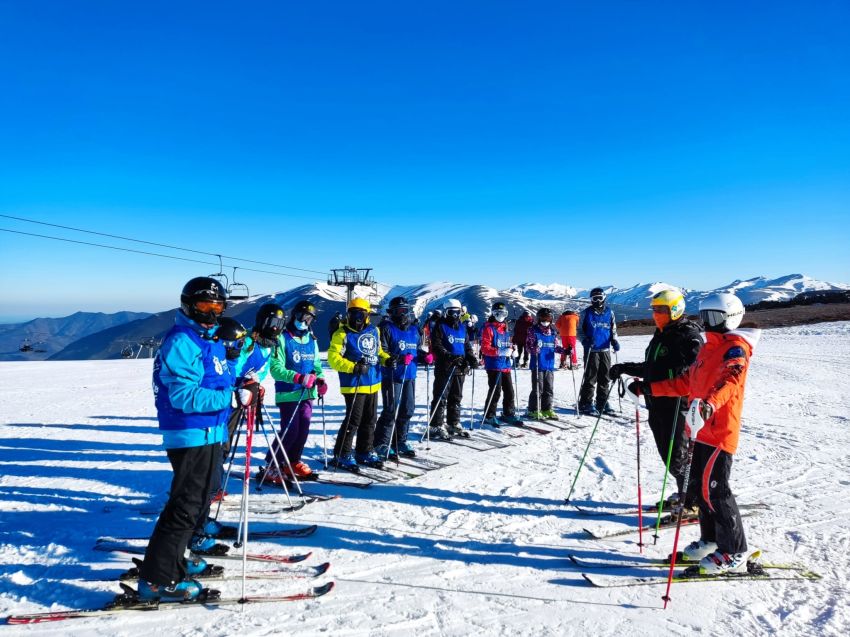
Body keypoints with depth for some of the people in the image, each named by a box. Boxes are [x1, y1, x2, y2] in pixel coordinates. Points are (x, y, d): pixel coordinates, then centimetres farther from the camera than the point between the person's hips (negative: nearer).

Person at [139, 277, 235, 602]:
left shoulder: (211, 340, 14)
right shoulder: (180, 342, -16)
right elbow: (184, 395, -25)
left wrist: (242, 385, 4)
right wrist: (231, 397, -27)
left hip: (211, 434, 10)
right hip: (191, 435, -10)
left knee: (198, 502, 21)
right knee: (186, 506, -7)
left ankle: (173, 558, 36)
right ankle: (157, 579, 3)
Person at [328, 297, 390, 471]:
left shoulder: (374, 331, 10)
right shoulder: (343, 334, -9)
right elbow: (333, 357, -14)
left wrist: (387, 359, 2)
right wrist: (353, 367, -25)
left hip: (373, 384, 7)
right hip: (354, 385, -7)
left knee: (369, 420, 15)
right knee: (353, 420, -6)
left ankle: (364, 452, 29)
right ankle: (342, 455, 6)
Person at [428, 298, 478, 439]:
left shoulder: (462, 327, 15)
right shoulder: (440, 326, -4)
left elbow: (467, 345, 19)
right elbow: (436, 346, -14)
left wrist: (471, 358, 0)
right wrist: (450, 357, -27)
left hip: (460, 368, 7)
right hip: (444, 368, -7)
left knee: (456, 398, 14)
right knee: (441, 398, -4)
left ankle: (454, 424, 25)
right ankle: (436, 427, 0)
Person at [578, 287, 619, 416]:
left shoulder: (609, 312, 10)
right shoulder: (586, 313, 1)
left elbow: (613, 330, 18)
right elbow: (580, 330, 5)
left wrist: (614, 341, 0)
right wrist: (585, 341, -13)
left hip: (605, 350, 4)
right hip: (591, 350, -4)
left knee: (605, 378, 8)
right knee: (590, 378, -4)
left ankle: (602, 403, 19)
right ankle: (586, 404, 2)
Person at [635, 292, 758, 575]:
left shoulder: (735, 348, -10)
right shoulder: (708, 347, 18)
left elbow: (729, 381, -29)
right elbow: (687, 382, 24)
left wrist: (709, 404, -49)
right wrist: (649, 388, 21)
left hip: (720, 430, -9)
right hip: (703, 428, 9)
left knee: (712, 489, -8)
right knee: (698, 485, 14)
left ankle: (734, 554, 3)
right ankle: (711, 540, 29)